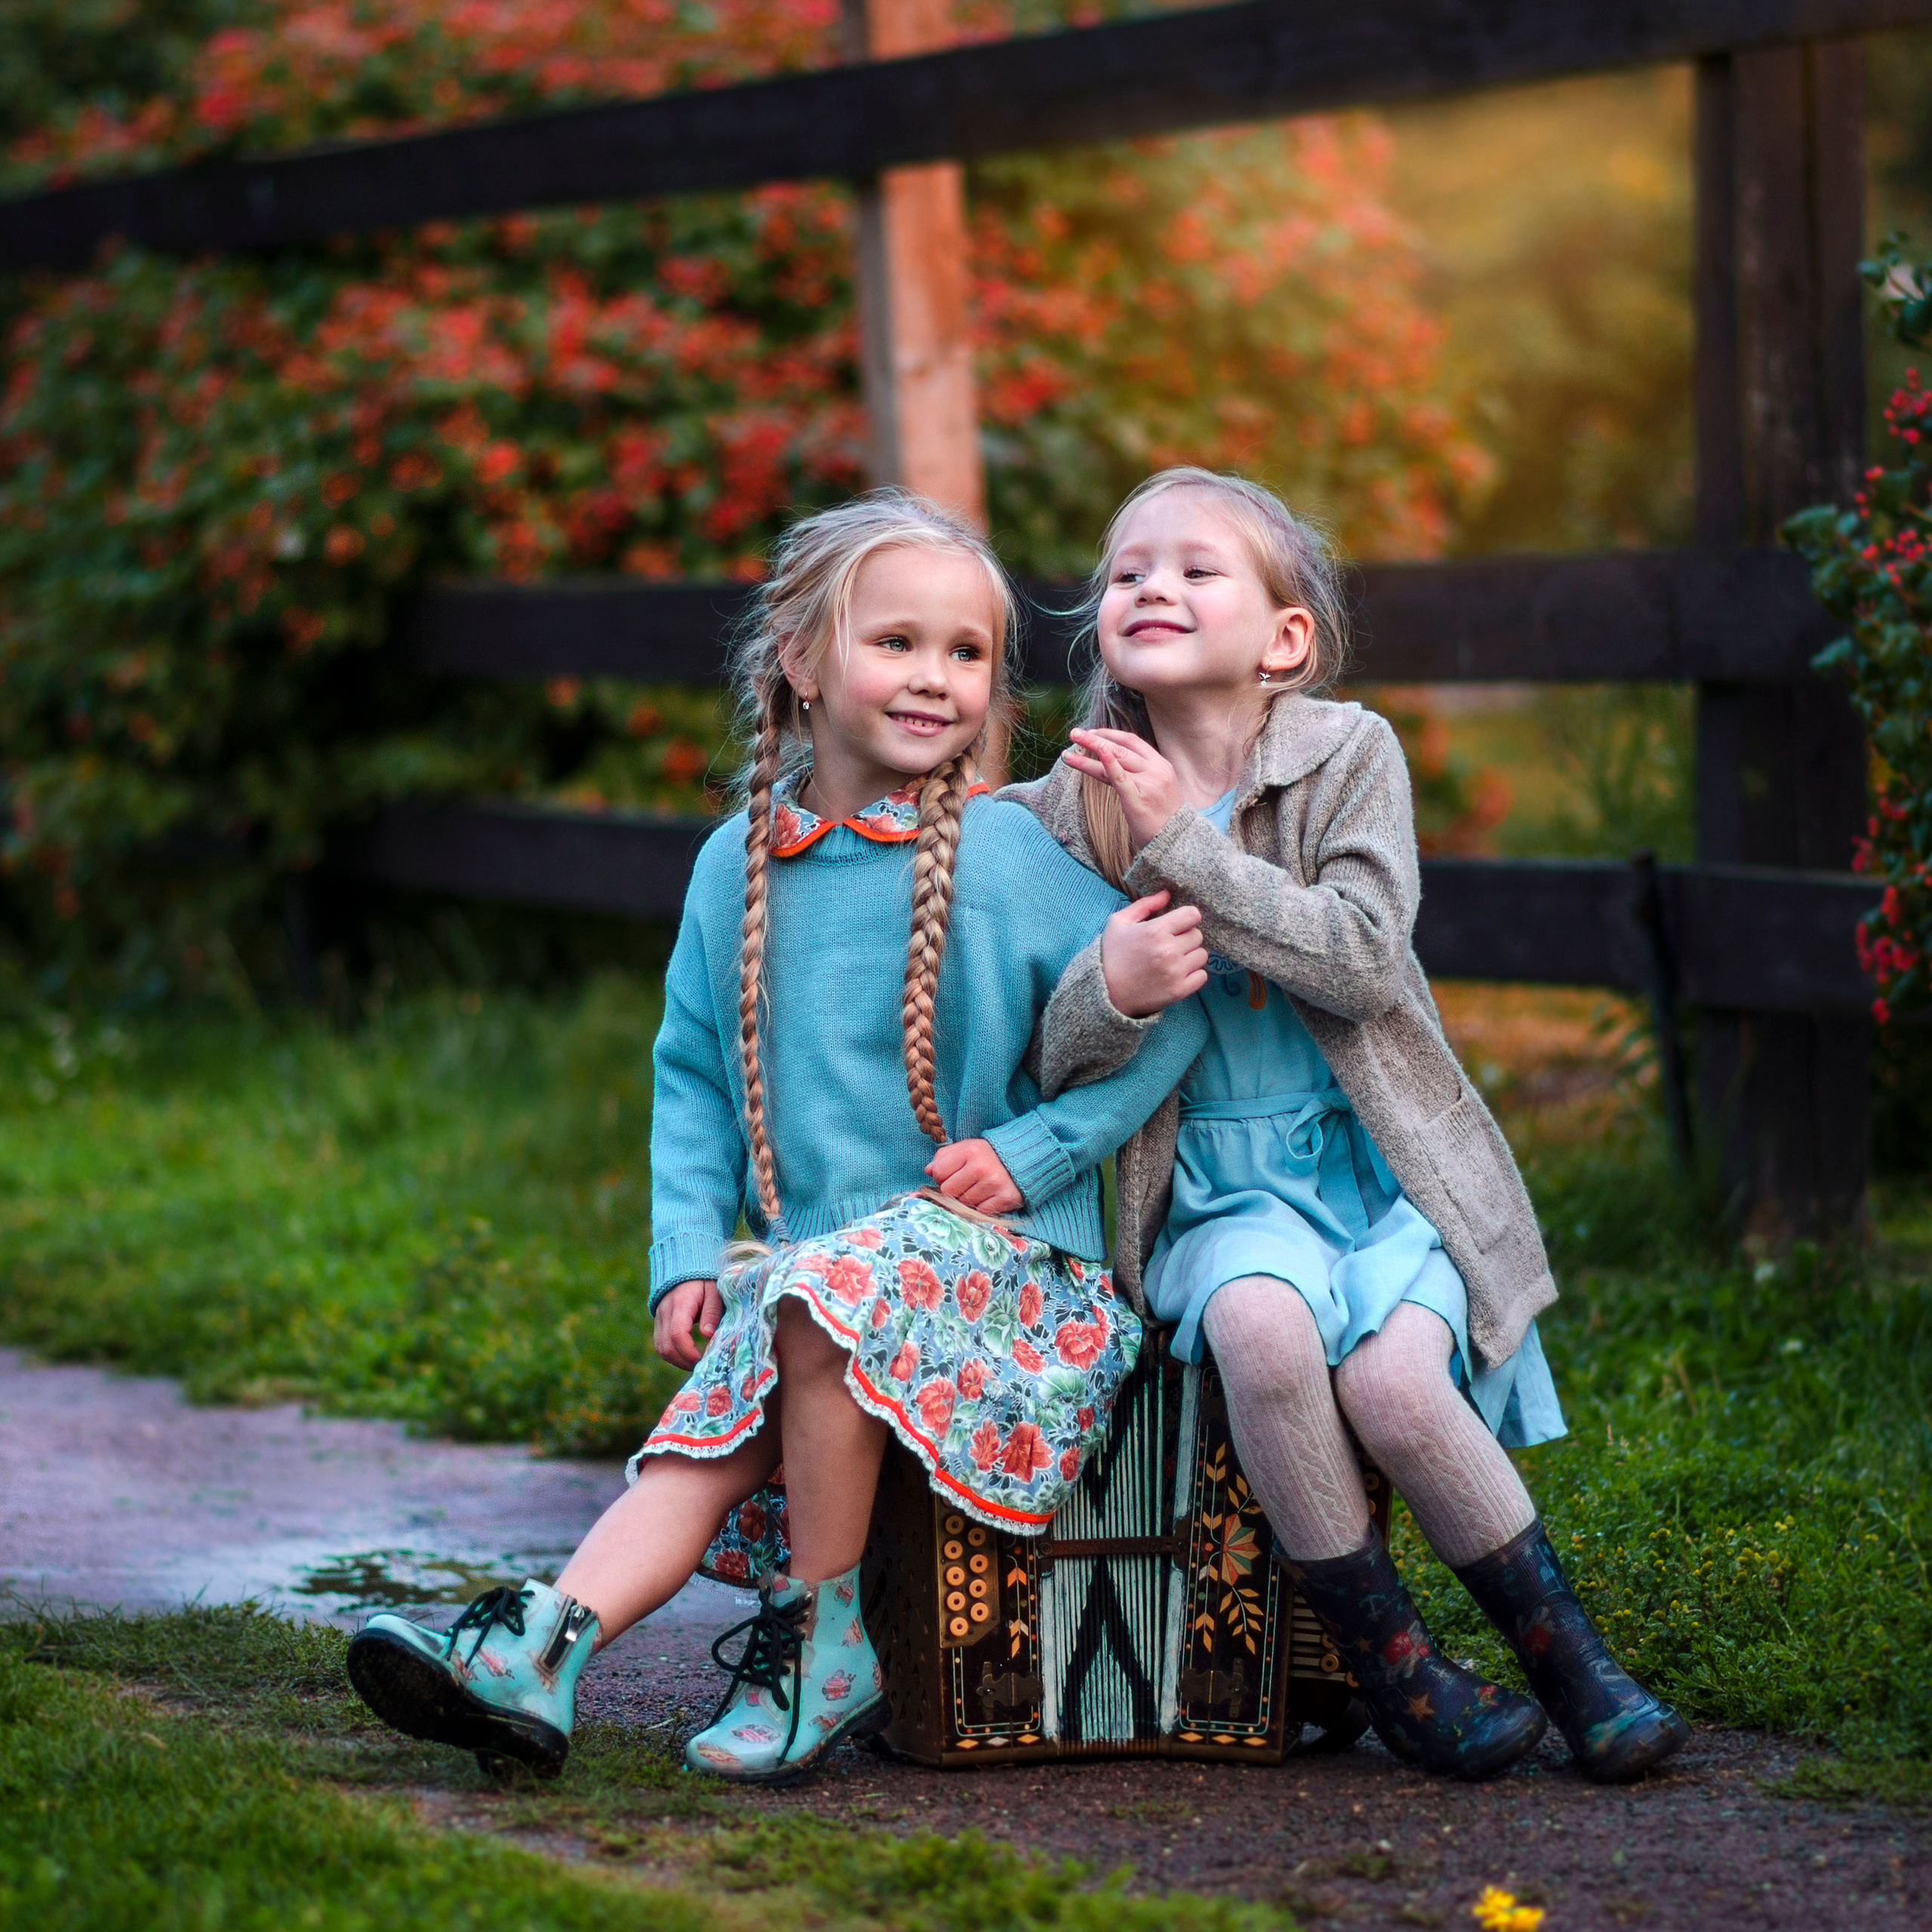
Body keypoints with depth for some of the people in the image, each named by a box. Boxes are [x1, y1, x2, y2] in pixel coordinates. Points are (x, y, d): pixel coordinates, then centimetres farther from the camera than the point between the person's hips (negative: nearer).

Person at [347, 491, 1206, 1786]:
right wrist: (688, 1253, 5)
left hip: (989, 1242, -5)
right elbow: (695, 1075, 17)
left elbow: (1166, 1012, -4)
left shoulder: (1013, 855, -6)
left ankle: (822, 1637, -20)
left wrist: (1033, 1151, -11)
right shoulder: (739, 864, 8)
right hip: (805, 1256, 5)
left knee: (830, 1294, -33)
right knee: (704, 1441, -17)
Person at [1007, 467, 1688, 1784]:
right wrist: (1114, 988, -23)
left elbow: (1363, 958, -15)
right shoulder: (1070, 812, 3)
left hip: (1378, 1161, -1)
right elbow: (1056, 1058, 1)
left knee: (1390, 1382, -27)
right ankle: (1388, 1662, -16)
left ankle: (1569, 1659, -4)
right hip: (1214, 1188, 1)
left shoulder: (1350, 756, -2)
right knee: (1261, 1326, -32)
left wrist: (1186, 845, -19)